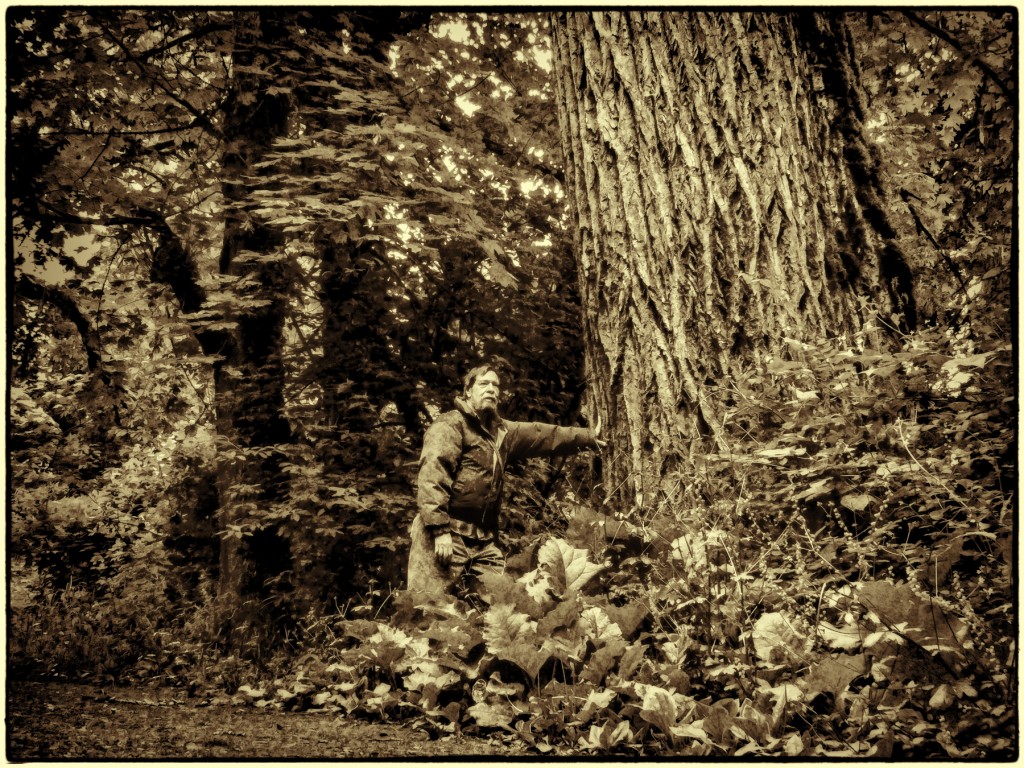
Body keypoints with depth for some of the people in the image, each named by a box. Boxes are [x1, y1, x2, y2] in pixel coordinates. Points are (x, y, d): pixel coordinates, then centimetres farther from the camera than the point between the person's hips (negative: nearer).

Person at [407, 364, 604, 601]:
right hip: (446, 535, -8)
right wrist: (440, 529, -24)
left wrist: (589, 437, 30)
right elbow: (431, 479, -17)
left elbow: (543, 434, 27)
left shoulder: (500, 430, 20)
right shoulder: (449, 426, -7)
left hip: (484, 540, 8)